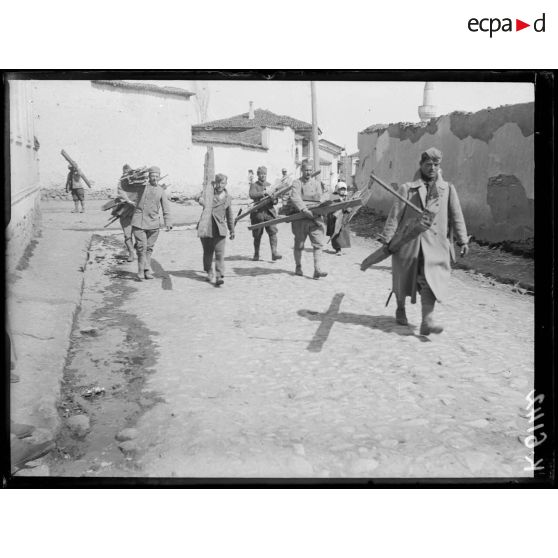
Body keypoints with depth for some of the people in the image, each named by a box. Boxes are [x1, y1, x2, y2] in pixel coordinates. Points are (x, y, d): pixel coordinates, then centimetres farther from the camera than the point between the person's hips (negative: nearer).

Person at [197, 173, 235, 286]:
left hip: (220, 230, 1)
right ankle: (209, 273, 32)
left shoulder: (228, 198, 10)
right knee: (208, 252, 12)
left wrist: (232, 231, 23)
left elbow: (229, 216, 19)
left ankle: (219, 277, -13)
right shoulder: (208, 194, 1)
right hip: (206, 228, 0)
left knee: (220, 253, -12)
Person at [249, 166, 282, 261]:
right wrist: (264, 192, -24)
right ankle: (256, 254, 18)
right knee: (257, 235, 5)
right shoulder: (254, 185, 4)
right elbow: (251, 194, -17)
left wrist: (274, 200, -10)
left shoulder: (270, 185, 15)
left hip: (269, 212, 2)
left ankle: (274, 253, -14)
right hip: (258, 213, -2)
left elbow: (275, 201, 14)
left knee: (273, 232, -12)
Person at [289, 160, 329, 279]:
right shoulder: (297, 183, 1)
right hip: (300, 219, -2)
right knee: (299, 245, 8)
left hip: (316, 217, 3)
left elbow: (324, 196, 12)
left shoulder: (317, 183, 16)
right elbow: (295, 198, -16)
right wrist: (304, 209, -29)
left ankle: (317, 270, -12)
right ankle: (298, 267, 26)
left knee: (318, 244, -9)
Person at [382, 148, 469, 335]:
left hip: (435, 243, 0)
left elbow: (456, 216, 6)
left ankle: (427, 321, -17)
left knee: (431, 280, -12)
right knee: (403, 278, 12)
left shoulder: (448, 189, 8)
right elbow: (395, 214, -1)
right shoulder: (407, 188, 3)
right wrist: (388, 238, -7)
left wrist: (463, 240, -2)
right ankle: (400, 309, 36)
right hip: (408, 241, 0)